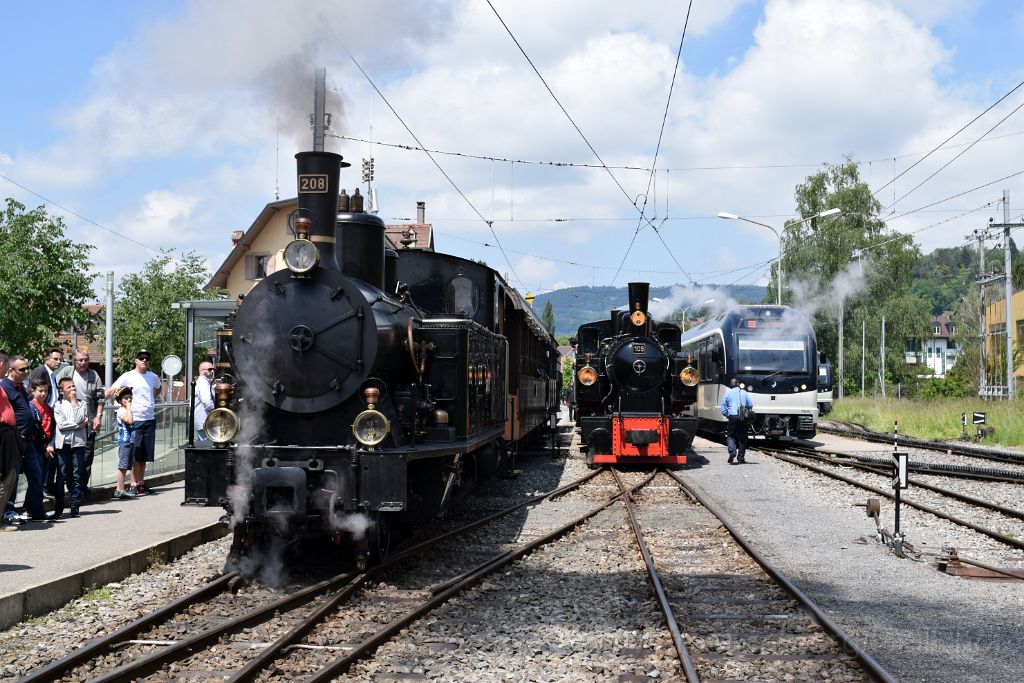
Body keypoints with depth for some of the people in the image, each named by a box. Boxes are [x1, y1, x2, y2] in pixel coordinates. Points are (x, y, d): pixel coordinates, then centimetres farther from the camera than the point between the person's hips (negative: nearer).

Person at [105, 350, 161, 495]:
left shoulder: (153, 377, 9)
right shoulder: (128, 377, -6)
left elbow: (159, 388, 32)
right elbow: (111, 390, -13)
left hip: (150, 419, 5)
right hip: (135, 420, -5)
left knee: (145, 455, 10)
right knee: (135, 455, -3)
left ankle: (141, 482, 19)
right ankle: (134, 484, 3)